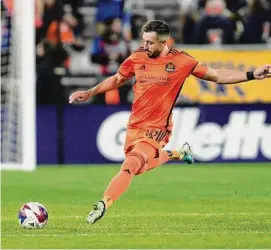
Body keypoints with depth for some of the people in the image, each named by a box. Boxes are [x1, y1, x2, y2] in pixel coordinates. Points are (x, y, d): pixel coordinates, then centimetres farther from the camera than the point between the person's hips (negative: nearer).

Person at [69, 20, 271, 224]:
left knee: (130, 167, -21)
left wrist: (252, 75, -9)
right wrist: (89, 93, 12)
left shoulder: (181, 61, -8)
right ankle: (176, 154, 41)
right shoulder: (137, 58, 1)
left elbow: (218, 77, -1)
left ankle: (103, 204, -23)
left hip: (156, 130, -5)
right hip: (134, 126, 5)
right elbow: (117, 80, 19)